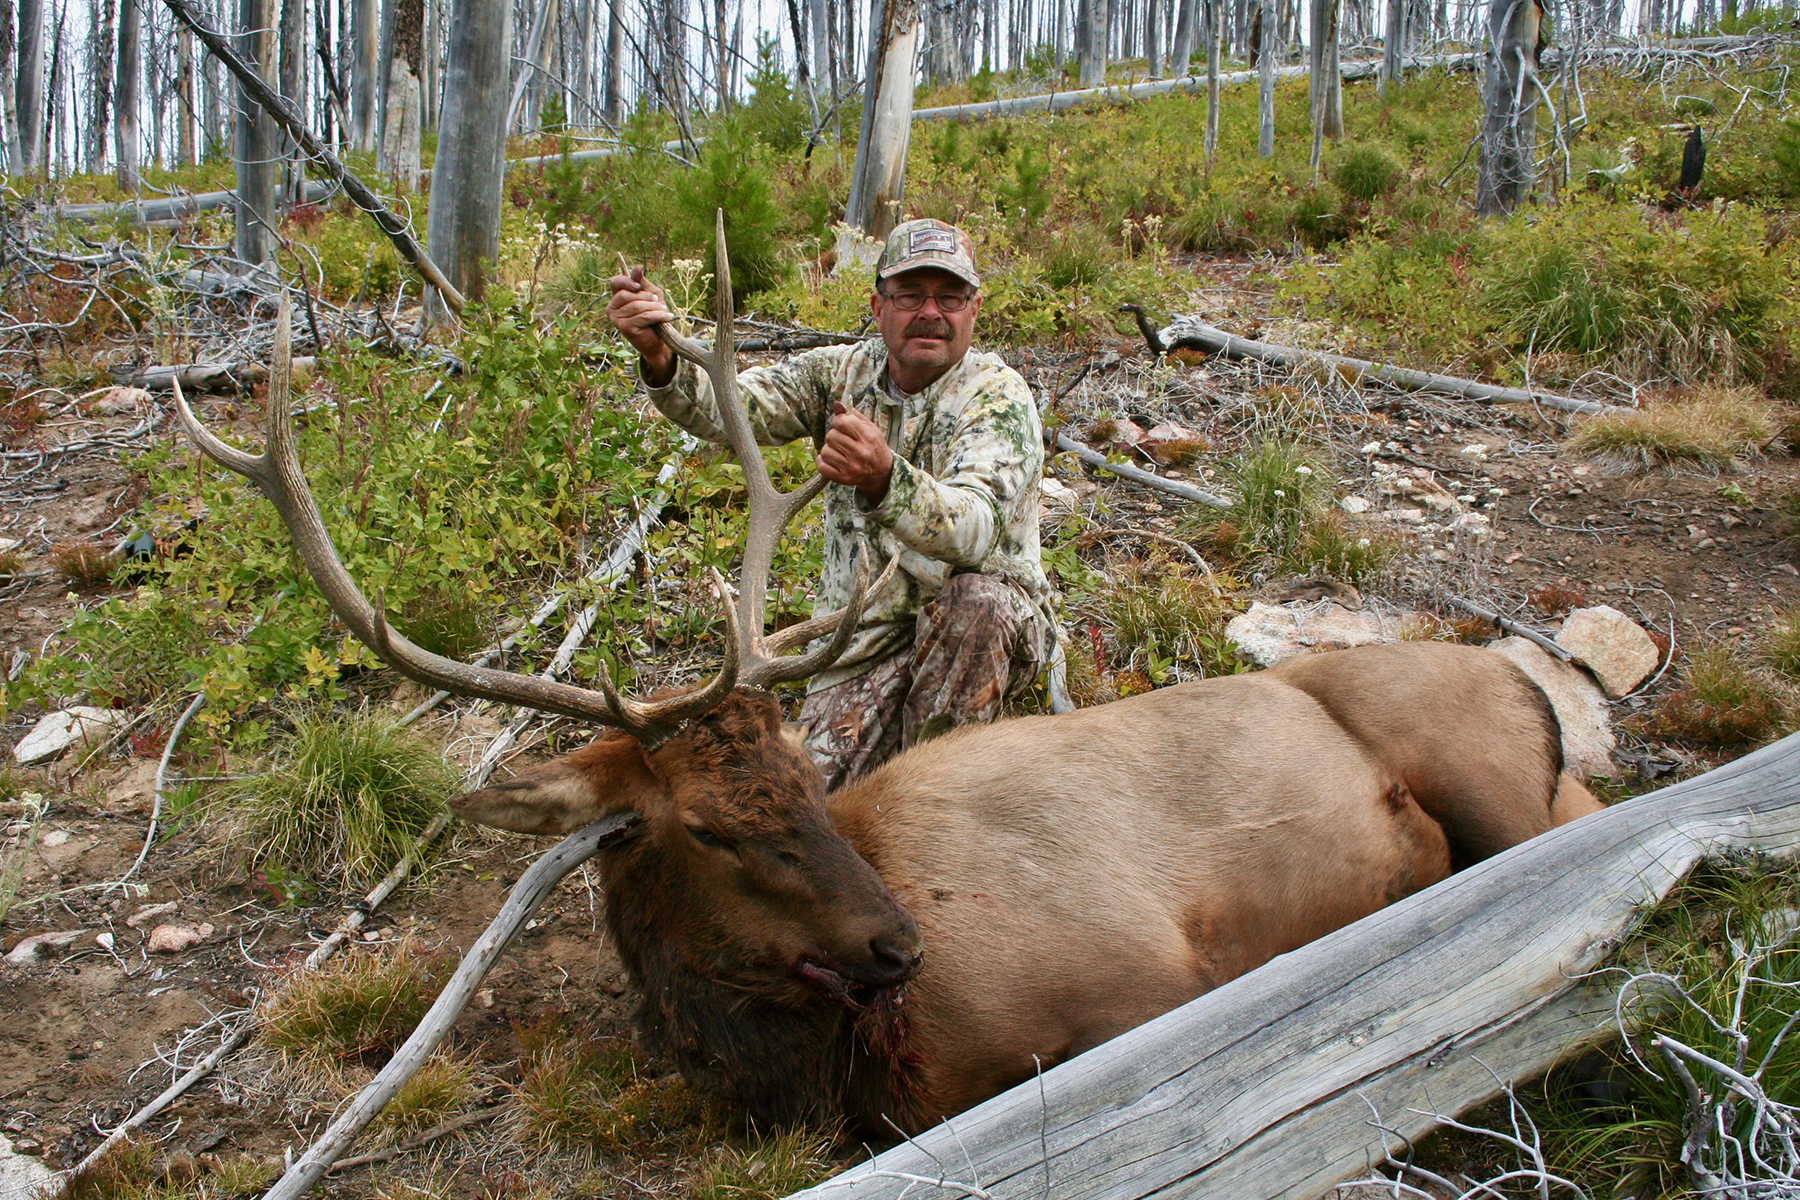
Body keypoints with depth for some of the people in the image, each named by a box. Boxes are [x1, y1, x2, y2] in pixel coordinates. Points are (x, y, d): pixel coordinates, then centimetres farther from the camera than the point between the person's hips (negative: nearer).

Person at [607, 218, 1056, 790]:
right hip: (867, 634, 3)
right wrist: (659, 357, -36)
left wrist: (883, 478, -53)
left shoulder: (999, 395, -14)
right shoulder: (842, 372, 2)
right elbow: (728, 408, -14)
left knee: (973, 602, -37)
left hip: (993, 630, -3)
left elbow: (974, 529, -34)